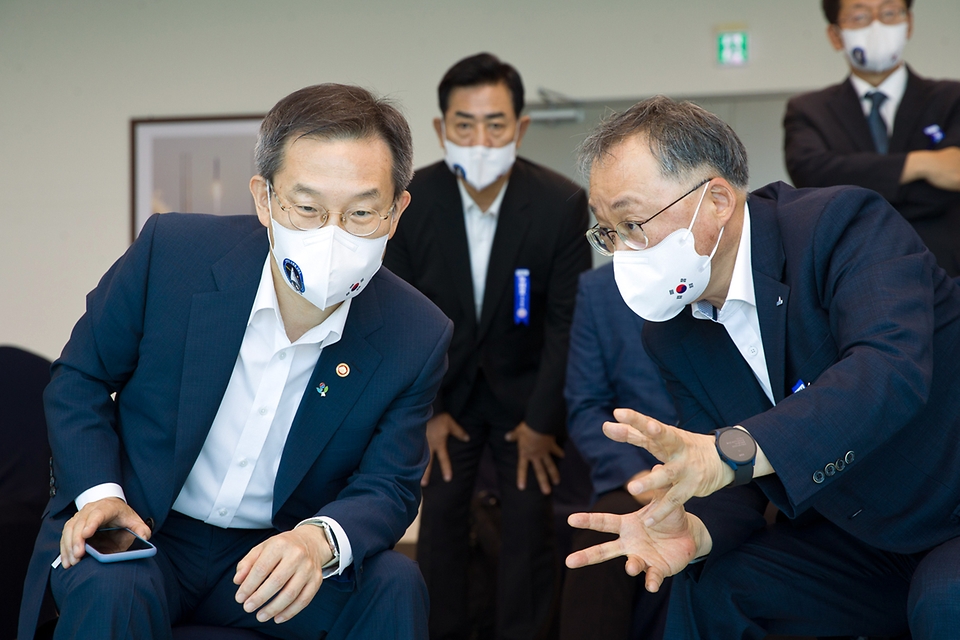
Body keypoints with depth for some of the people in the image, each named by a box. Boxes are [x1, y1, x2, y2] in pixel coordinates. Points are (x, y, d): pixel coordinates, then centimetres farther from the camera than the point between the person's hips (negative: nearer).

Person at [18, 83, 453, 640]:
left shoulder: (416, 338, -12)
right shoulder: (171, 252, -15)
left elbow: (389, 487, -6)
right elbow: (80, 378, 0)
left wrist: (321, 539, -30)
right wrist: (98, 492, -17)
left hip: (275, 551, 2)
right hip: (141, 531, -2)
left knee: (394, 585, -22)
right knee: (113, 591, -33)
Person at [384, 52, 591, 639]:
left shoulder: (562, 205, -21)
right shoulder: (411, 201, -17)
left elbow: (567, 320, -13)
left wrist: (542, 420, -12)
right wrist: (423, 411, -6)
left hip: (526, 386, -1)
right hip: (444, 383, 1)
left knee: (531, 521, -4)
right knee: (440, 515, 1)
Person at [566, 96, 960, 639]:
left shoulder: (846, 224, -20)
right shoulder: (671, 335, 1)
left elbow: (892, 369, -37)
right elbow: (733, 486, 1)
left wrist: (732, 451, -49)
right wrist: (693, 530, -23)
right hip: (861, 542, 6)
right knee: (706, 586, -8)